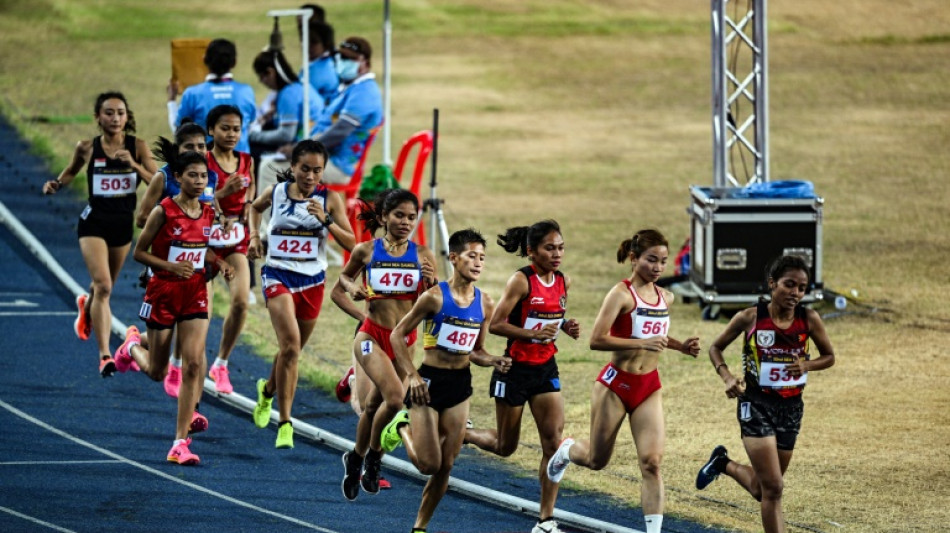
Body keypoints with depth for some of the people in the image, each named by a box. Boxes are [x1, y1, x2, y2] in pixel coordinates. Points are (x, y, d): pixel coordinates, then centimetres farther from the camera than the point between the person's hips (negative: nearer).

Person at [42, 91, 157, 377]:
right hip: (94, 222, -3)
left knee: (104, 286, 22)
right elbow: (71, 171, 14)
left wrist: (133, 165, -26)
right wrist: (57, 183, -6)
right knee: (103, 286, -19)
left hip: (123, 224, 3)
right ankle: (105, 355, -20)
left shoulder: (137, 147, -6)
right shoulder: (87, 148, -5)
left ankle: (86, 307, 59)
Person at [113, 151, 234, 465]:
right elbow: (139, 252, -8)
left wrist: (218, 263, -1)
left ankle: (180, 443, -8)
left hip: (195, 294, 3)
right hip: (163, 293, -3)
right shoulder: (164, 212, -13)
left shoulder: (208, 214, 2)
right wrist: (171, 266, -23)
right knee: (157, 372, 10)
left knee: (194, 364, -12)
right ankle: (133, 345, 47)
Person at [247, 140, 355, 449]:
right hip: (278, 275, -2)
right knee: (290, 346, -21)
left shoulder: (330, 199, -3)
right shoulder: (276, 192, 0)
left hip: (312, 281, 2)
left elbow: (351, 243, -9)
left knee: (292, 350, 16)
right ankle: (285, 423, -18)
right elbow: (255, 207, 24)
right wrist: (254, 236, 9)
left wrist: (326, 219, -22)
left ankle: (268, 389, 49)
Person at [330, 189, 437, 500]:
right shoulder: (366, 252, -1)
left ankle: (357, 459, 35)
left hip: (405, 340, 3)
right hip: (372, 336, -3)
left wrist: (431, 283, -15)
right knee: (396, 397, -22)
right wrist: (361, 315, -1)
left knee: (375, 405, 11)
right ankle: (373, 454, 1)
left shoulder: (422, 255, 1)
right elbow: (338, 290, 13)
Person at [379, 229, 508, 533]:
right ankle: (402, 428, 24)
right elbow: (398, 335, -8)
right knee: (428, 464, -7)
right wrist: (413, 376, -17)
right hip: (430, 382, -5)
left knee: (445, 467, 4)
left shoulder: (484, 304, 3)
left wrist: (493, 361, -8)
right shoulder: (434, 297, -13)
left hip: (460, 385, 5)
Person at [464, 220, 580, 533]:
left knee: (553, 441, -7)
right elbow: (496, 324, -18)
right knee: (505, 447, 9)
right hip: (515, 368, -5)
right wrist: (534, 333, -28)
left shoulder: (563, 282, 2)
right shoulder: (521, 281, -17)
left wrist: (567, 327, -2)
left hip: (546, 369, 5)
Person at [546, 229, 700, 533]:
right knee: (597, 460, 12)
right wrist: (643, 343, -30)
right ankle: (567, 450, 47)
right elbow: (597, 340, -23)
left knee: (651, 462, -10)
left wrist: (680, 346, 8)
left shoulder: (665, 298, 7)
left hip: (649, 388, 4)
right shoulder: (622, 294, -14)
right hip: (616, 384, -4)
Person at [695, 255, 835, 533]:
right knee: (772, 487, -13)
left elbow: (829, 357, 9)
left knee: (762, 488, 16)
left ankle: (723, 464, 45)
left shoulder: (809, 319, -5)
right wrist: (727, 377, -14)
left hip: (791, 407, 4)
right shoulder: (750, 318, -10)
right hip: (756, 405, -4)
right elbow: (716, 348, 4)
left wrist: (807, 365, -13)